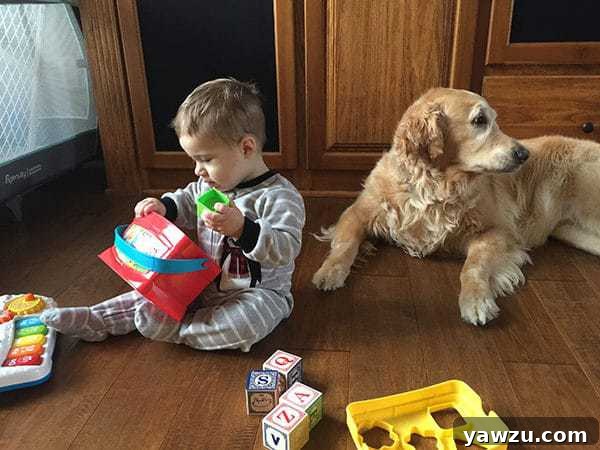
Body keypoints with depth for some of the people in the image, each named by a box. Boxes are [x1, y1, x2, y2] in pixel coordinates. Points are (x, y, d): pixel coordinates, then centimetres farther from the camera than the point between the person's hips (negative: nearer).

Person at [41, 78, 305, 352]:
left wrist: (242, 228, -41)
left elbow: (286, 250, -28)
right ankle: (94, 319, 13)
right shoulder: (209, 184, 3)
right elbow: (185, 204, 22)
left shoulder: (279, 196, -21)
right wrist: (163, 207, 0)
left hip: (259, 292, -7)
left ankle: (171, 328, -22)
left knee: (251, 321, -35)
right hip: (205, 284, 7)